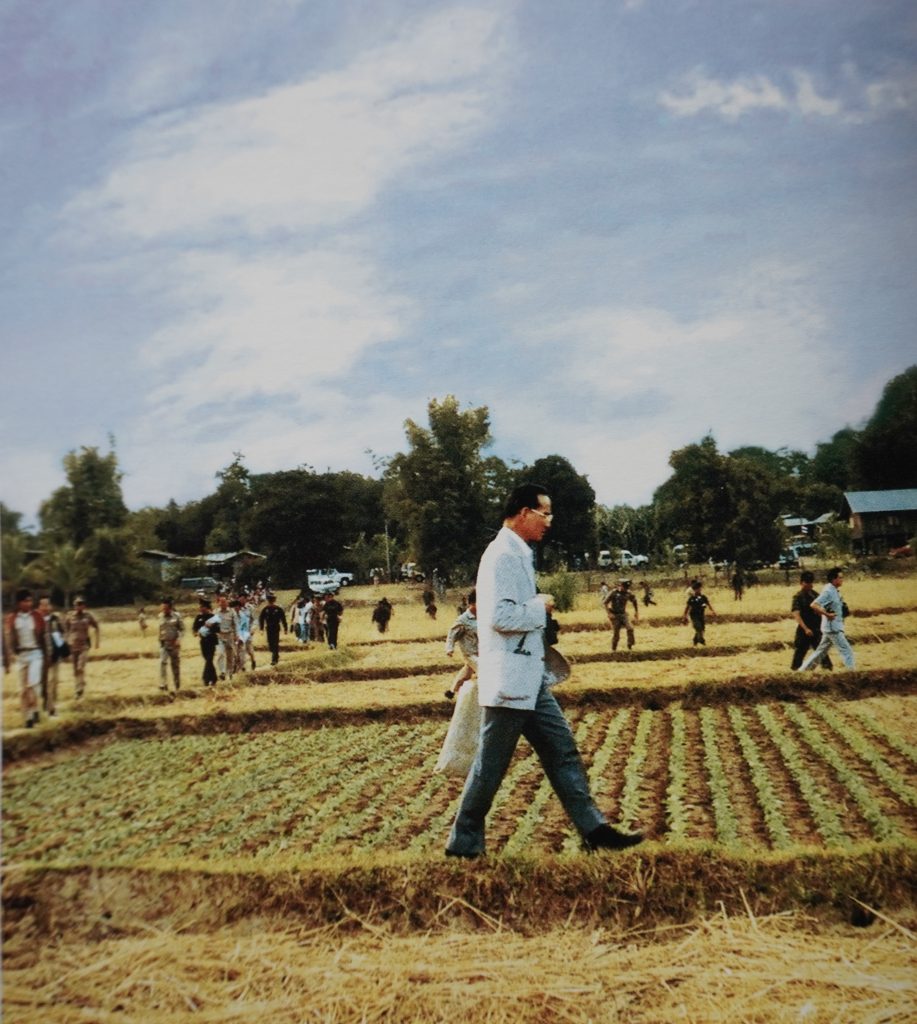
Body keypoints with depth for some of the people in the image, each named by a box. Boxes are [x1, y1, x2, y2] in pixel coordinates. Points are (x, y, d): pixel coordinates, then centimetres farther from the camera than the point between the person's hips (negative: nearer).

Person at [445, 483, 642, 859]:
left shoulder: (517, 553, 15)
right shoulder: (503, 555, -17)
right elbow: (500, 616, -26)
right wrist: (541, 607, -13)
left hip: (528, 680, 10)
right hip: (508, 680, -10)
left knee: (562, 750, 9)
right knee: (490, 766, 1)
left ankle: (594, 830, 14)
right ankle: (463, 842, 15)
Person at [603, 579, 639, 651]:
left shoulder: (628, 593, -3)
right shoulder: (614, 593, -14)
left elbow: (634, 601, 16)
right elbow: (605, 603, -10)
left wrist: (636, 612, 17)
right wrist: (609, 613, -17)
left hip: (623, 614, 3)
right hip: (615, 615, -3)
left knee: (630, 628, -19)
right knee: (616, 634, -4)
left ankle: (630, 645, -4)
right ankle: (613, 649, 14)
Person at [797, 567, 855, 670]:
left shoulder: (834, 591, 11)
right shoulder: (828, 591, -18)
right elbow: (814, 605, -26)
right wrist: (827, 614, -22)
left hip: (834, 627, 10)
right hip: (833, 628, -10)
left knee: (821, 652, 14)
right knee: (846, 651, -6)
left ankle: (802, 670, 18)